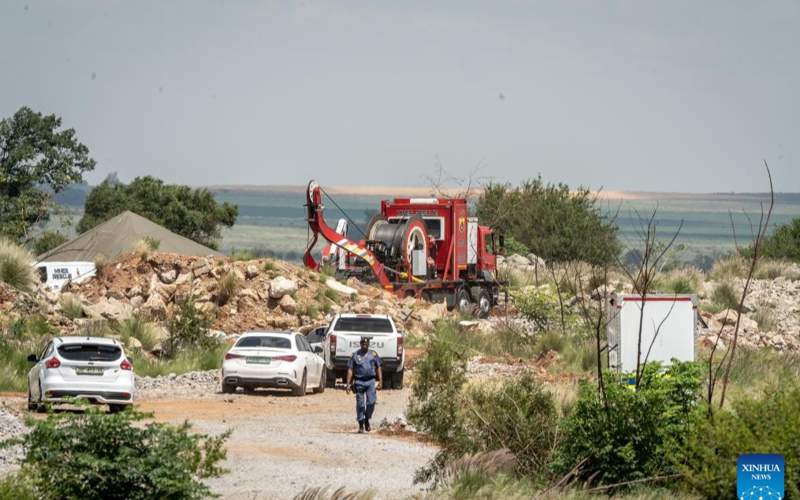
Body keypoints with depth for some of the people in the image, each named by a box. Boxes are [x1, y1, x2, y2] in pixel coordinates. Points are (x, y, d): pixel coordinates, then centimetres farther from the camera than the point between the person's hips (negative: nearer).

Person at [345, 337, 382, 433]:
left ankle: (367, 420, 13)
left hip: (371, 381, 0)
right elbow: (350, 370, 4)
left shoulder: (373, 354, 10)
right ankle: (361, 425, 9)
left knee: (371, 402, -11)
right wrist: (348, 384, -3)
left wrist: (380, 381, 1)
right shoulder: (355, 355, 6)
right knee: (360, 404, 0)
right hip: (359, 381, 0)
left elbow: (378, 368, 11)